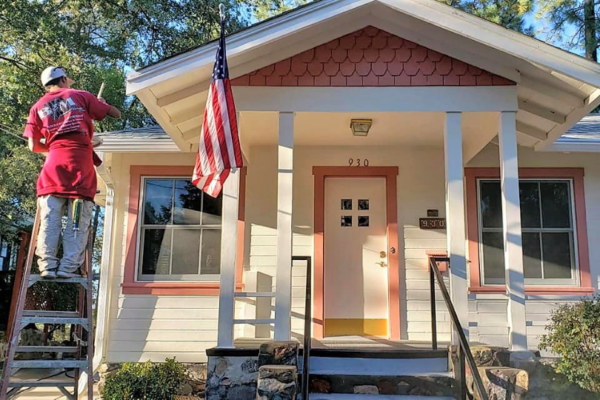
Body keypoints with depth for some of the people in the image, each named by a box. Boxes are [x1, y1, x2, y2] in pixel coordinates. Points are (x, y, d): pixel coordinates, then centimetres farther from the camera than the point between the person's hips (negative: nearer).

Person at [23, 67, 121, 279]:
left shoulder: (38, 107, 16)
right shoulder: (81, 96, 10)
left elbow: (34, 146, 10)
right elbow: (116, 114, 12)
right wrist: (102, 104, 32)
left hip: (54, 164, 2)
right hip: (81, 163, -2)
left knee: (50, 219, 3)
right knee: (78, 222, -3)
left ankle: (47, 265, -6)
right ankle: (68, 267, -9)